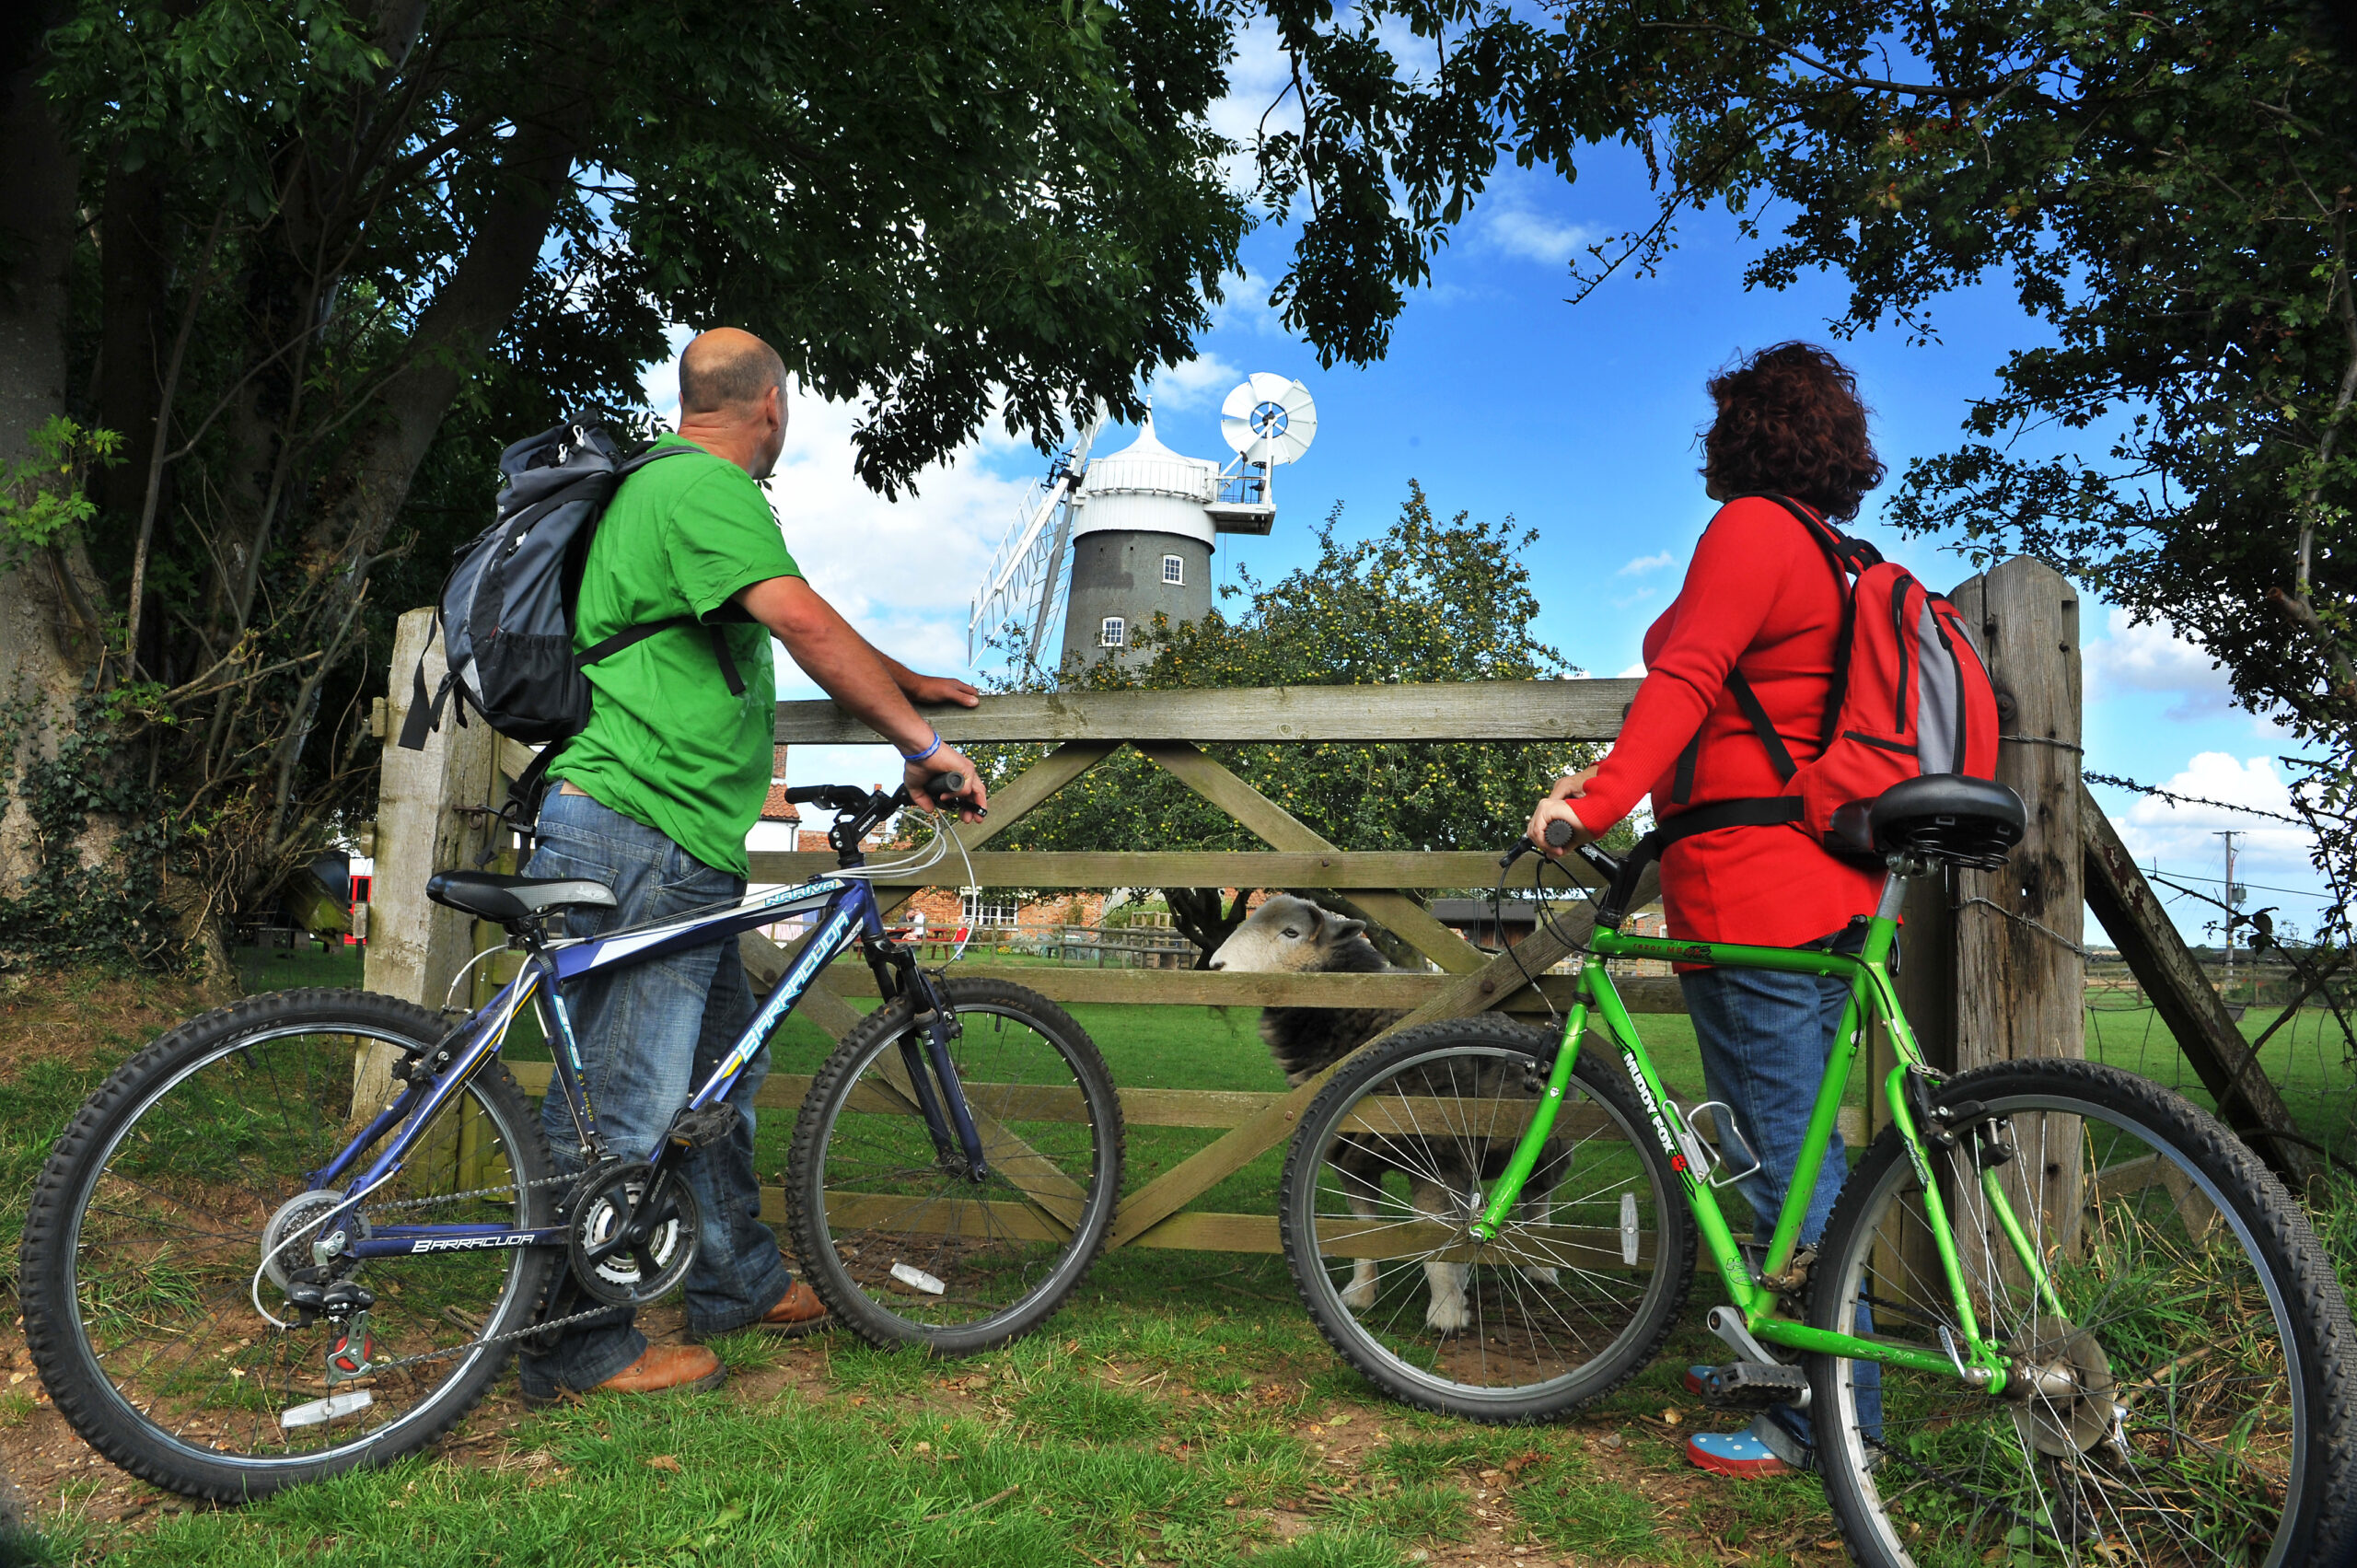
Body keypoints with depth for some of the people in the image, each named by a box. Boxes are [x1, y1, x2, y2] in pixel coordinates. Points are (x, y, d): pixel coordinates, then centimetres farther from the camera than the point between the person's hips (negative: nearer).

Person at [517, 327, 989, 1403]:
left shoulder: (666, 484, 22)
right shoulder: (708, 486, -13)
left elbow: (787, 631, 31)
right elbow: (806, 624, -26)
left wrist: (905, 683, 34)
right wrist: (923, 745, -22)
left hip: (674, 850, 11)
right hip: (637, 839, -11)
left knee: (722, 1068, 19)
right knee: (619, 1106, -3)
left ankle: (740, 1284, 31)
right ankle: (575, 1348, 9)